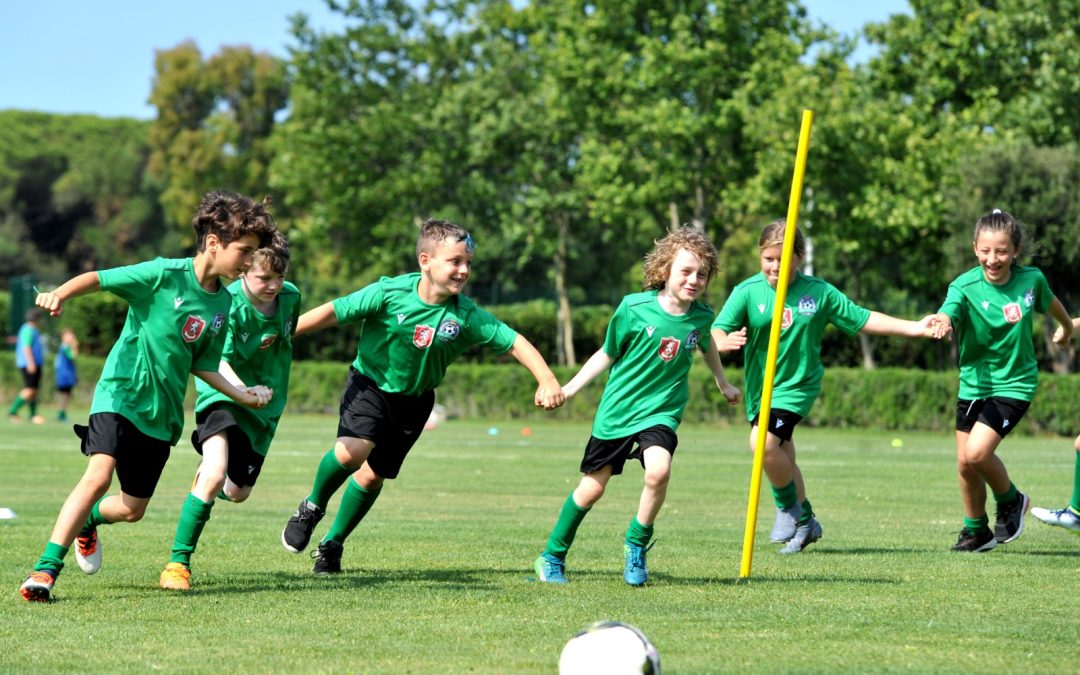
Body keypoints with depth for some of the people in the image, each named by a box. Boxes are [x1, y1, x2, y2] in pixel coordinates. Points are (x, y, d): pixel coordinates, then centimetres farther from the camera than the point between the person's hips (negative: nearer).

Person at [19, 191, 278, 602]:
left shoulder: (222, 304, 6)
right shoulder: (163, 276, -12)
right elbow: (97, 279, -18)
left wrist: (242, 396, 7)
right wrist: (60, 294, -36)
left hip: (162, 413, 6)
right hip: (121, 393, -6)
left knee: (132, 510, 9)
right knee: (99, 476, -26)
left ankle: (86, 521, 45)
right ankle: (45, 569, -22)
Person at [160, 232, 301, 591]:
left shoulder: (290, 297, -4)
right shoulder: (228, 305, -23)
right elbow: (218, 362, -32)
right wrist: (243, 391, -50)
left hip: (266, 404, 6)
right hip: (222, 396, -6)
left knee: (238, 493, 12)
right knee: (215, 475, -28)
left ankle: (206, 478, 50)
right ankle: (178, 562, -19)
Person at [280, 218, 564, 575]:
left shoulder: (466, 315, -16)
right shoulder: (390, 294, -22)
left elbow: (514, 342, -14)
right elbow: (334, 311, -18)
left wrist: (547, 382, -27)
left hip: (414, 399, 3)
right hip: (370, 384, -3)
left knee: (374, 474, 6)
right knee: (351, 451, -27)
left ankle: (332, 544, 29)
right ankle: (312, 508, 3)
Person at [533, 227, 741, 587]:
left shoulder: (701, 316, -5)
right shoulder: (634, 308, -14)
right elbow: (608, 354, 0)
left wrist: (723, 383, 34)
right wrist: (569, 388, -2)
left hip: (661, 411, 1)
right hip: (617, 409, -1)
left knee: (659, 470, -28)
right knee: (592, 489, 7)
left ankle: (636, 546, -4)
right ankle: (552, 557, 28)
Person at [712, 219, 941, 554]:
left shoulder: (819, 292, -6)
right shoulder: (748, 291, -8)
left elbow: (862, 319, 2)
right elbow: (717, 330, -17)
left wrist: (914, 328, -2)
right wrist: (724, 340, -42)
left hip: (798, 385, -3)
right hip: (759, 387, 3)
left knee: (763, 442, -24)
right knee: (782, 461, 15)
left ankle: (788, 507, -1)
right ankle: (805, 521, 36)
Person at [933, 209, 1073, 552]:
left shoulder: (1031, 279, -11)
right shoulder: (965, 286, -16)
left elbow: (1049, 302, 12)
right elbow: (948, 314, -36)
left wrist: (1067, 327, 33)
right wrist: (943, 322, -61)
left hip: (1014, 383, -2)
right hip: (974, 382, 2)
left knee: (977, 453, -18)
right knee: (965, 464, 7)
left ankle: (1010, 500, 11)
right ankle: (976, 530, 31)